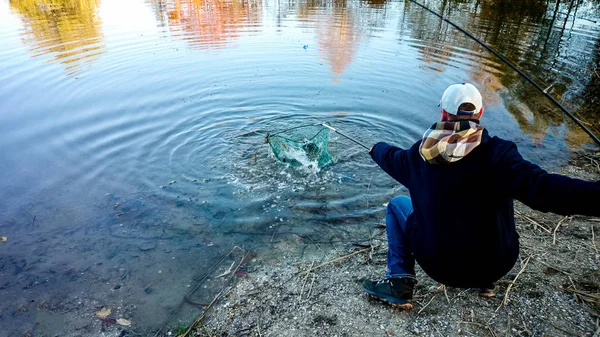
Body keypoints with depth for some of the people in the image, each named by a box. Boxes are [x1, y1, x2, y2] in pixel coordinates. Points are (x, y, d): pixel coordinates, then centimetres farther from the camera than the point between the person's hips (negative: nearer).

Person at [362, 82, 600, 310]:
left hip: (438, 265, 0)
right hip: (495, 265, 1)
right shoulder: (497, 153, -17)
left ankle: (399, 282, 11)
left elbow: (391, 158, 15)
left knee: (398, 204, 20)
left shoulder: (420, 154, -6)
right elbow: (543, 189, -30)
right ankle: (485, 280, 32)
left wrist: (377, 149, 37)